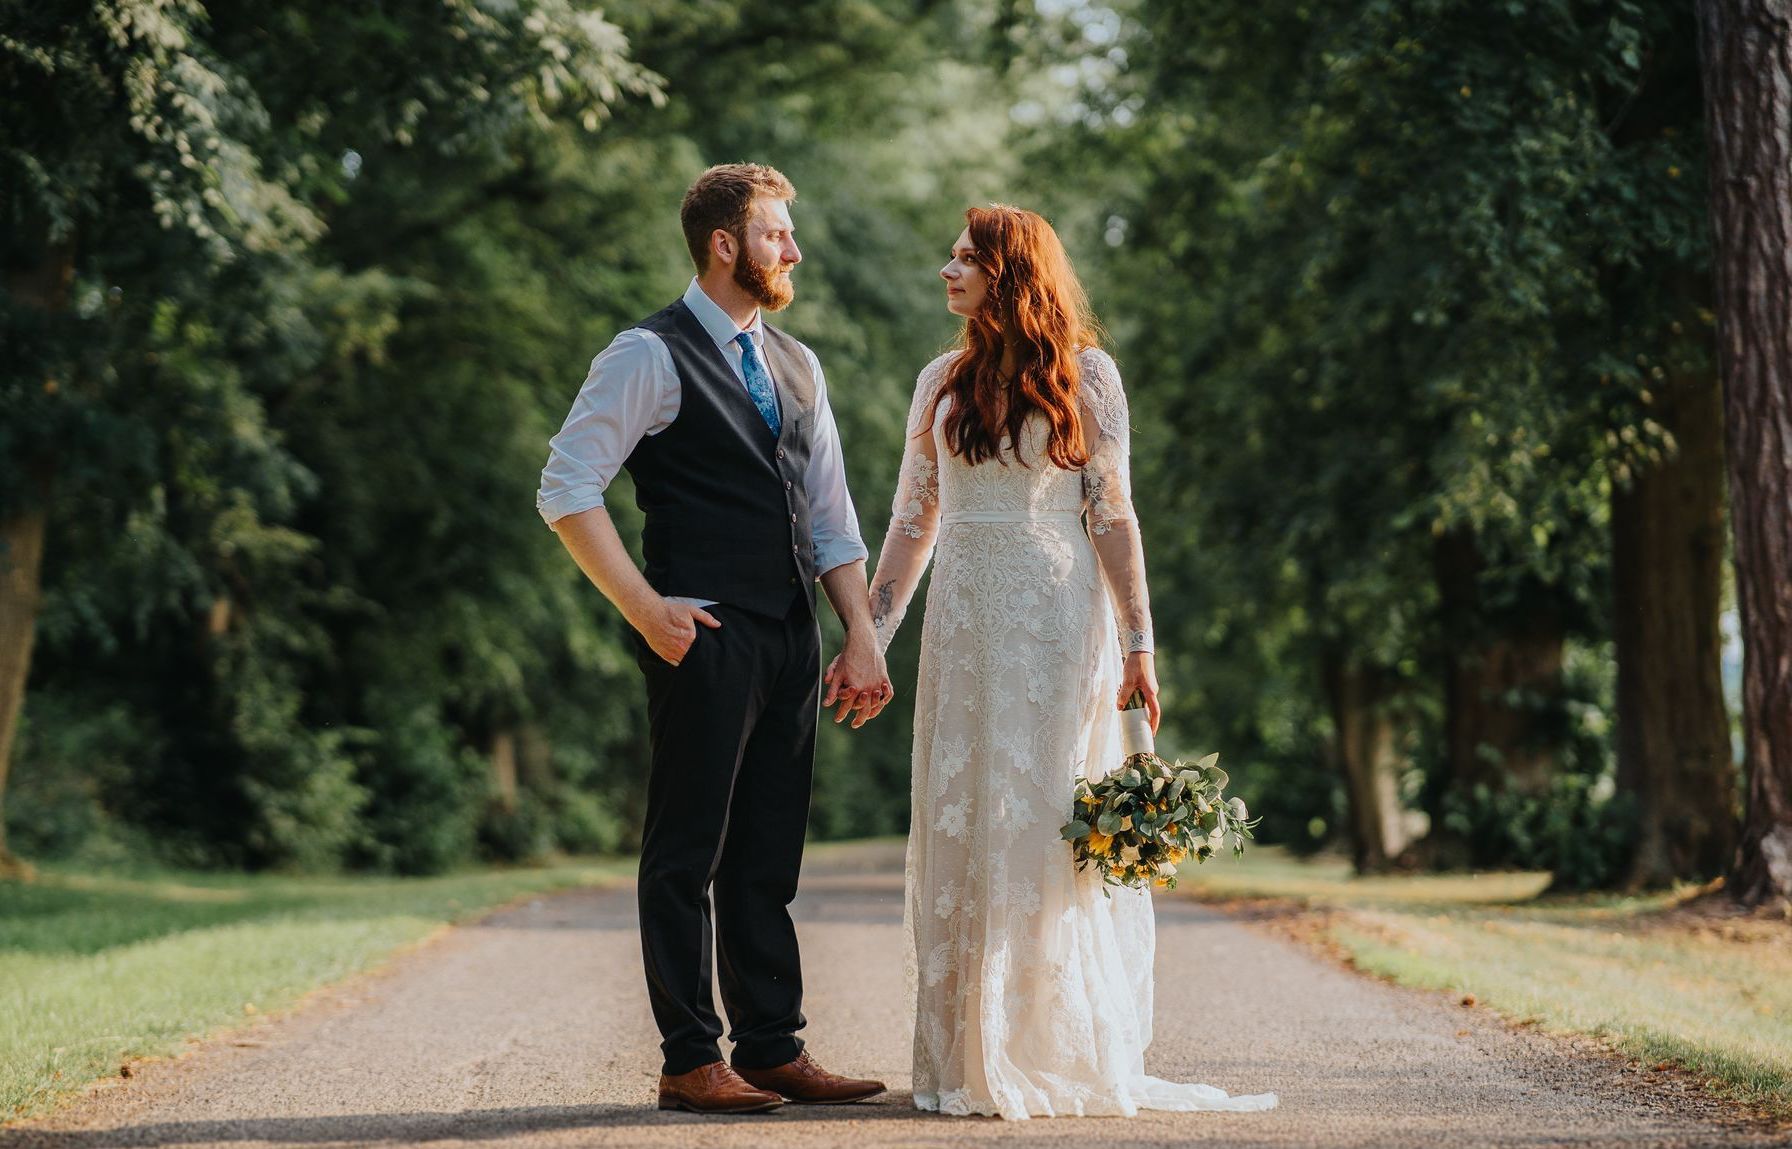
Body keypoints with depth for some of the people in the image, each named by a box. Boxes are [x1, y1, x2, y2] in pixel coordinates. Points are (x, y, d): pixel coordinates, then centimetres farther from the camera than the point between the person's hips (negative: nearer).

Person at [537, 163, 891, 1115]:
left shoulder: (796, 366, 18)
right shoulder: (651, 356, -5)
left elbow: (830, 516, 18)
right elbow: (566, 488, -10)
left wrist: (862, 637, 8)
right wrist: (644, 608, -14)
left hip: (788, 637, 7)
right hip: (705, 637, -7)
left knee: (768, 858, 10)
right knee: (686, 856, -2)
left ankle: (774, 1051, 16)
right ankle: (691, 1063, 2)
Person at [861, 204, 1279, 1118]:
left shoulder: (1085, 375, 1)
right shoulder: (942, 382, 11)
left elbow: (1112, 514, -2)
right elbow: (912, 520, 12)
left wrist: (1137, 643, -7)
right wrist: (868, 639, 7)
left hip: (1058, 625, -4)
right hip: (965, 624, 4)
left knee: (1047, 825, -3)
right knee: (961, 827, 3)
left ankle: (1057, 1056, 6)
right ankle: (969, 1056, 9)